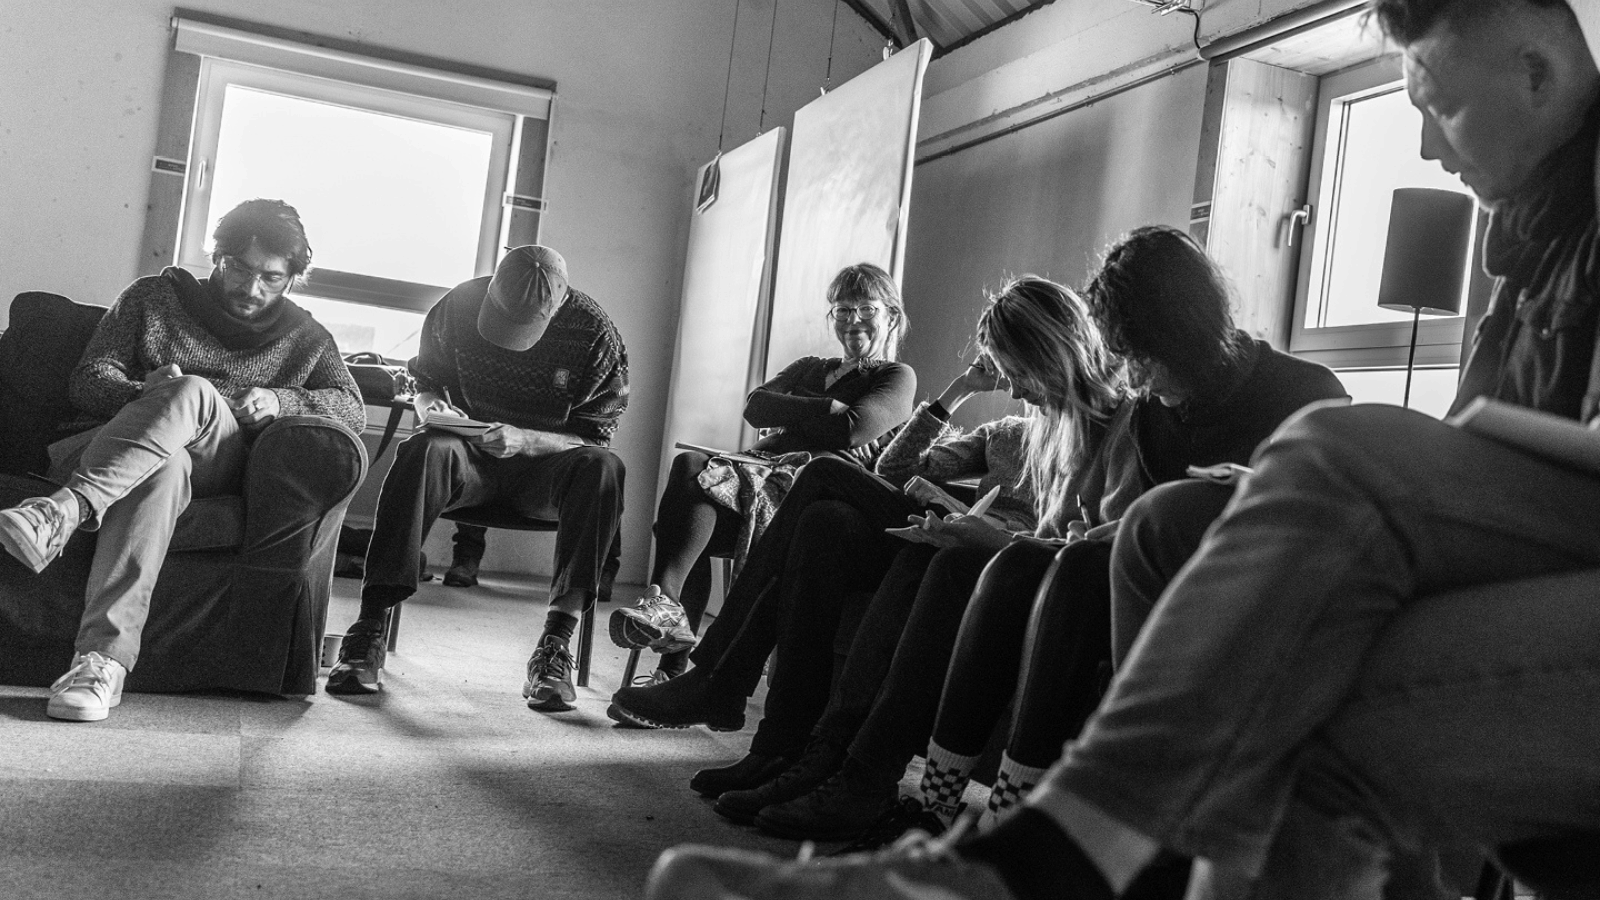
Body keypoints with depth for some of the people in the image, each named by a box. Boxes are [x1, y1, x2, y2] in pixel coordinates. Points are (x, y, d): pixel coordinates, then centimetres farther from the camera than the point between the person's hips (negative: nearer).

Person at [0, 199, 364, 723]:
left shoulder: (303, 338, 20)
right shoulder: (156, 297, 19)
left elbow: (353, 410, 6)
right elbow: (89, 380, 9)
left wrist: (278, 399, -13)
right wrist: (144, 394, -15)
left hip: (217, 469, 0)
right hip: (113, 453, 0)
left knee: (193, 392, -34)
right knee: (162, 467, -39)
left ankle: (64, 511, -51)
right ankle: (106, 659, -54)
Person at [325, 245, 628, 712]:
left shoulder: (594, 334, -12)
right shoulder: (458, 306, -6)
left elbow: (593, 438, -8)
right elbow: (426, 384, 10)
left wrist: (524, 439, -25)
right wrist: (430, 406, -15)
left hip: (543, 462, -1)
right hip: (469, 456, 1)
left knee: (602, 468, -34)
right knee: (425, 450, -34)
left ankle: (556, 642, -36)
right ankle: (371, 626, -35)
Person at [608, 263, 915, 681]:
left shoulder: (897, 377, 17)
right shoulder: (808, 367, 35)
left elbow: (850, 429, -3)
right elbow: (755, 406, 15)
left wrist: (788, 412, 7)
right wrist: (825, 408, 5)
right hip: (768, 468, 6)